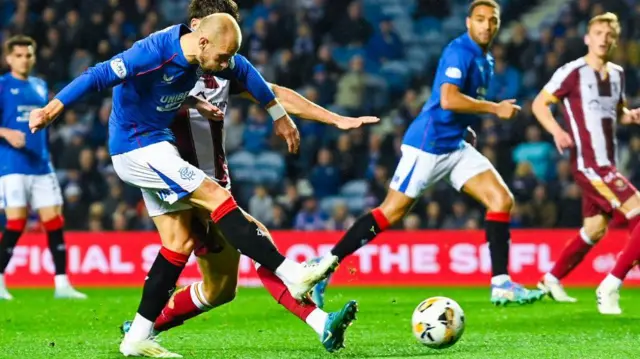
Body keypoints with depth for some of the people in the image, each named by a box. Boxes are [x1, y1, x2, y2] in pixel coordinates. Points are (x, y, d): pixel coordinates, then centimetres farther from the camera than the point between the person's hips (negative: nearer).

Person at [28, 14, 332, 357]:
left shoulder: (202, 52, -2)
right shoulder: (155, 52, -26)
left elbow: (246, 72, 15)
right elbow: (98, 76, -26)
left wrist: (280, 117, 24)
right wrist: (52, 109, -29)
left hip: (156, 143, 9)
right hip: (137, 146, -9)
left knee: (179, 242, 5)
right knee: (218, 198, -16)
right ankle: (292, 274, -17)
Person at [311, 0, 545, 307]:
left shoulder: (485, 59, 13)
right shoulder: (459, 52, -15)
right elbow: (448, 99, -28)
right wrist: (495, 108, -21)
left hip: (455, 146, 8)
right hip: (428, 144, -8)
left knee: (502, 200, -5)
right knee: (392, 211, -5)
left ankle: (501, 285, -6)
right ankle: (326, 265, 5)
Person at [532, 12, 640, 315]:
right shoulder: (572, 72, -11)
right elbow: (539, 104, -5)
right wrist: (556, 131, -22)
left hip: (606, 163, 9)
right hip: (588, 163, -9)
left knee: (595, 229, 22)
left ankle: (551, 280, 39)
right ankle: (610, 287, -13)